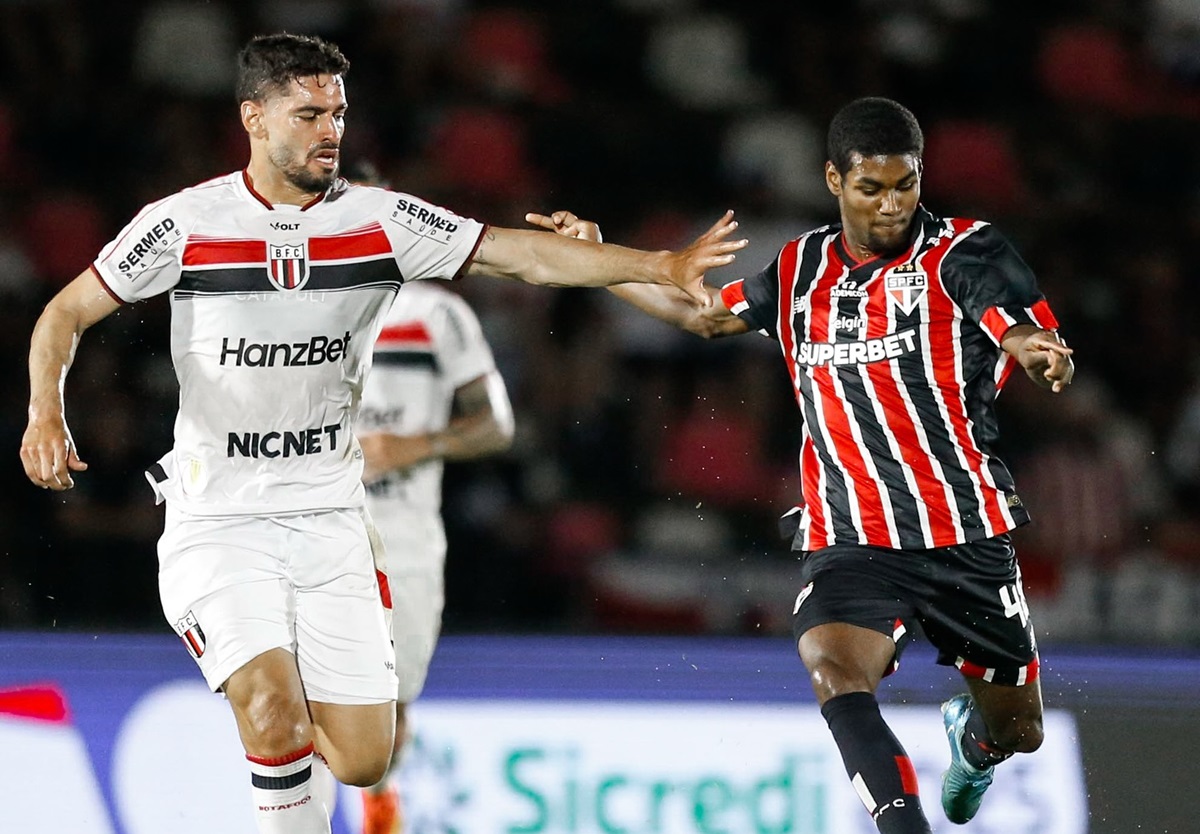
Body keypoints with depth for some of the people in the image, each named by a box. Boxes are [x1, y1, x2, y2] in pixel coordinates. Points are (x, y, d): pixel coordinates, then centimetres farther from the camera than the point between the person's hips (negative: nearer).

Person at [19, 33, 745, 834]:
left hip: (328, 518, 3)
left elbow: (527, 254, -8)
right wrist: (47, 414, -19)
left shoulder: (381, 221, -4)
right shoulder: (185, 224, -9)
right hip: (218, 522, -3)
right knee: (275, 714, -24)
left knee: (363, 759, 1)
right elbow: (65, 314, 0)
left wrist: (660, 264, -19)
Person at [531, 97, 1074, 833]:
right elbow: (705, 313, 24)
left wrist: (1047, 358, -46)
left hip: (967, 536, -1)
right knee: (833, 663, -30)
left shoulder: (962, 254, -6)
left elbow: (1036, 343, -22)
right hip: (848, 541, 2)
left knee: (1017, 733, 11)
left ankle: (971, 736, 49)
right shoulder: (802, 271, 7)